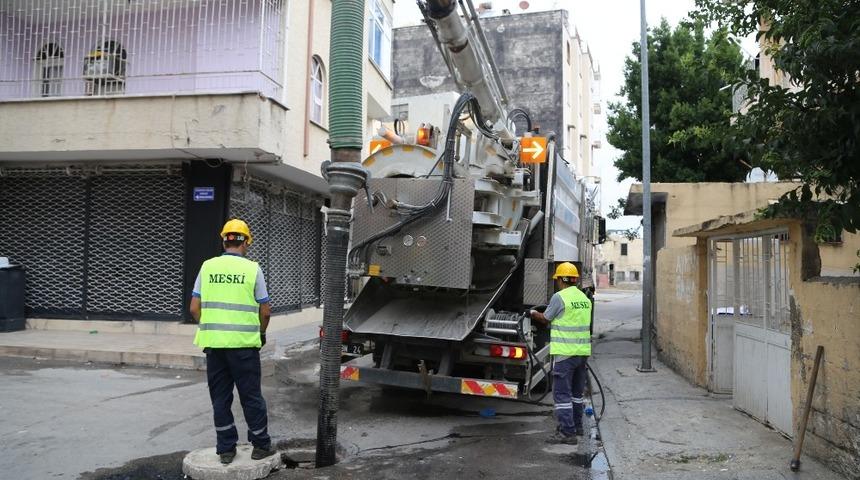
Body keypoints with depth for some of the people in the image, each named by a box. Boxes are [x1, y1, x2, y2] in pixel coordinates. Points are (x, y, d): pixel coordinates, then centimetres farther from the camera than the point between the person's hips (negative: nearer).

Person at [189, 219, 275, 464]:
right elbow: (265, 312, -1)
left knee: (220, 397, 13)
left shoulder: (208, 267, 4)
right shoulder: (252, 269, -3)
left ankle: (226, 449, 19)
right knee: (251, 396, 9)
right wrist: (261, 334, 17)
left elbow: (195, 308, 3)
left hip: (213, 343, 3)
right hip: (243, 343, -2)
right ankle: (261, 445, 19)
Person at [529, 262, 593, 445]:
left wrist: (533, 313, 18)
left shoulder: (559, 297, -12)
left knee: (562, 393, -2)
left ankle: (567, 433, -2)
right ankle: (576, 426, 31)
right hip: (583, 351, 8)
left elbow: (545, 319, -2)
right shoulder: (584, 298, 10)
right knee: (576, 391, 20)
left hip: (565, 352, -8)